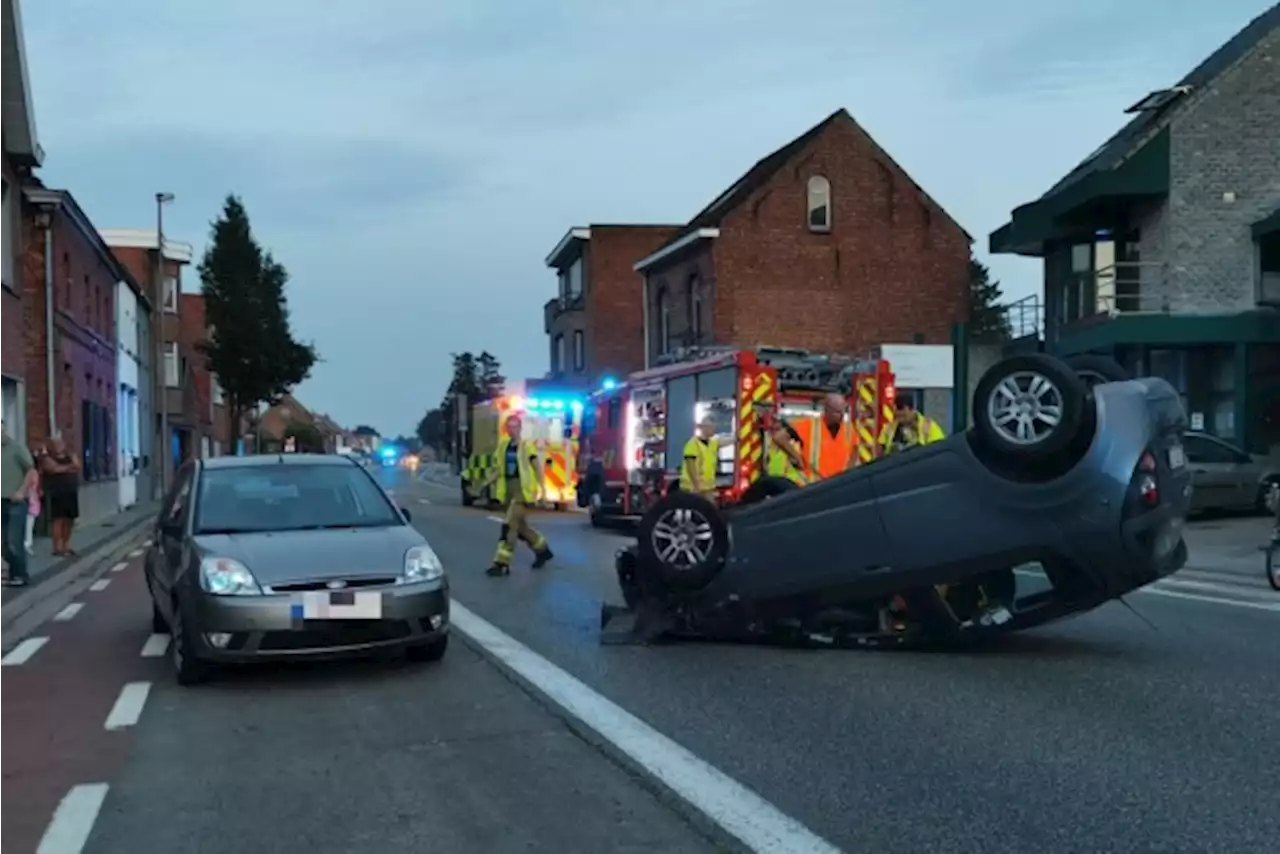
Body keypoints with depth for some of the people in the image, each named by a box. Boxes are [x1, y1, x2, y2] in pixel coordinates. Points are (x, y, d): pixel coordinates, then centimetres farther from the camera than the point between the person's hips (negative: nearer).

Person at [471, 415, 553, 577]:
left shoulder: (527, 446, -9)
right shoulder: (503, 445, 10)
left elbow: (537, 469, -8)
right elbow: (499, 470, 16)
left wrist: (542, 490, -17)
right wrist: (484, 485, 12)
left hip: (522, 490, -7)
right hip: (508, 489, 7)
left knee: (509, 525, -12)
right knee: (520, 526, 15)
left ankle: (502, 564, -9)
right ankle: (542, 549, 35)